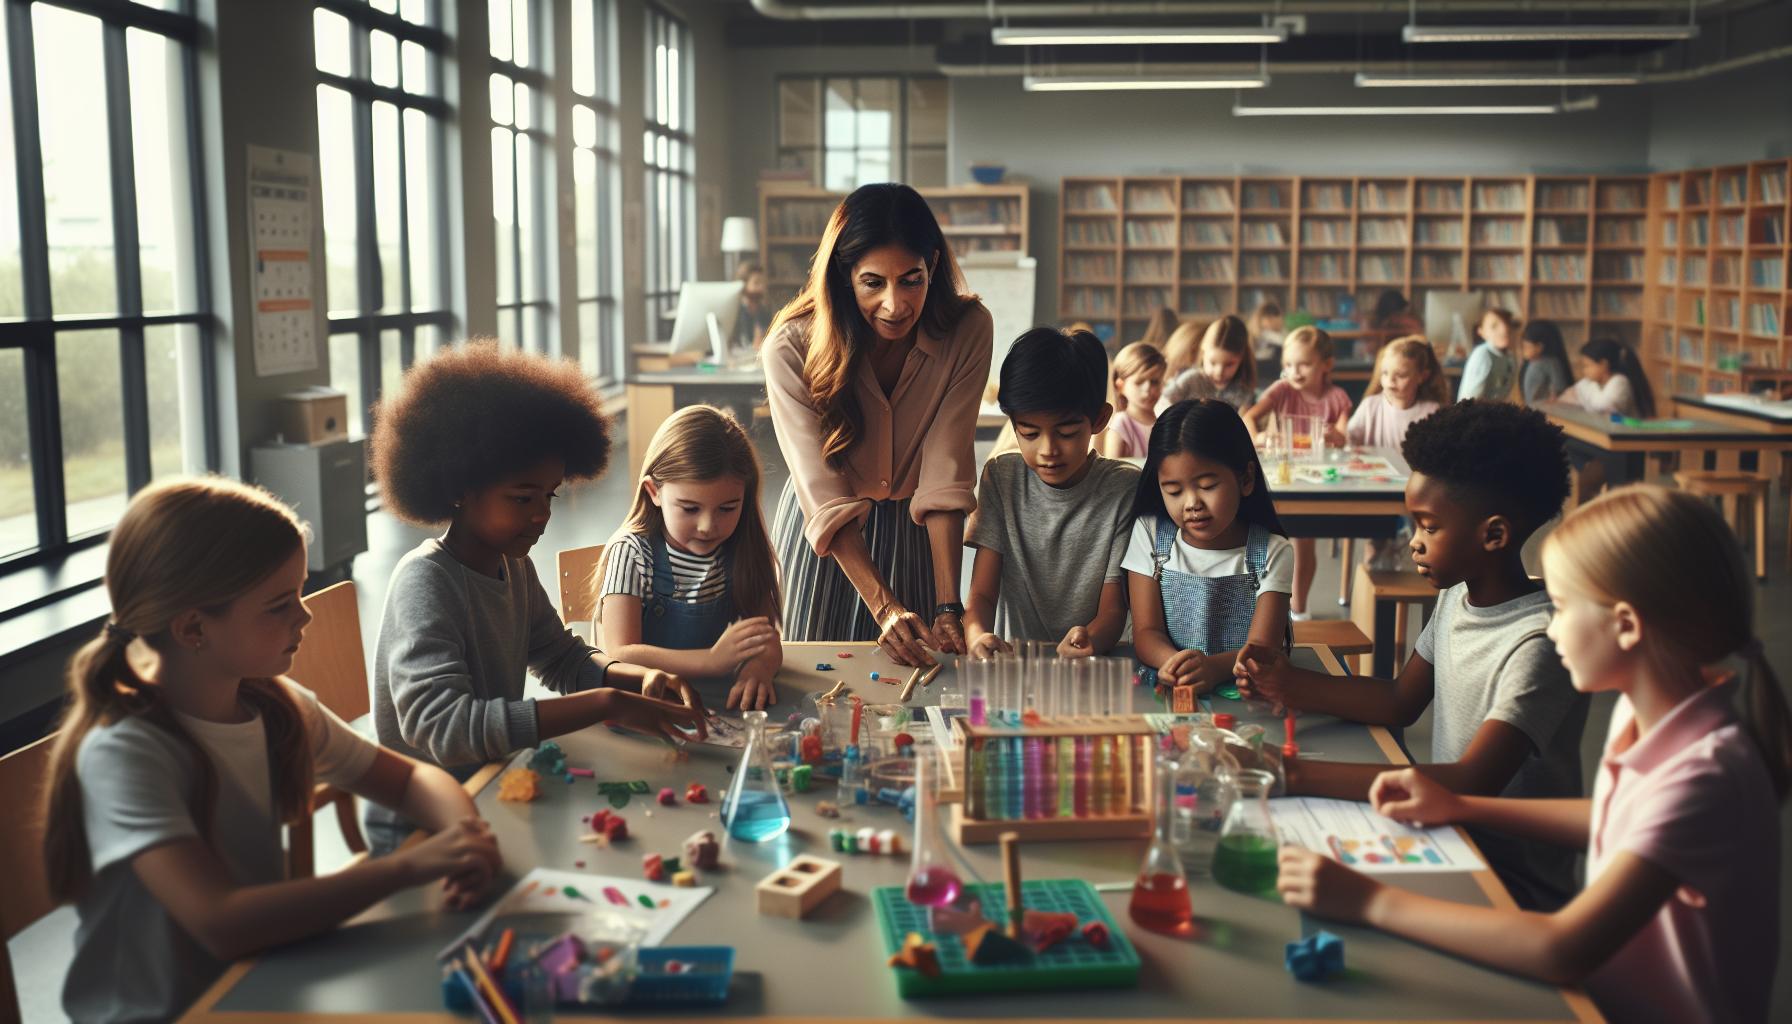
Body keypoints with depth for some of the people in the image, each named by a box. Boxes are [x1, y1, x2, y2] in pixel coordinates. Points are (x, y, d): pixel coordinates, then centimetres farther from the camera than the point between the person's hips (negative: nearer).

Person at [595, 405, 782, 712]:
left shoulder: (742, 553, 2)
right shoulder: (631, 553, -9)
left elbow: (770, 643, 0)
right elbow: (619, 655, -18)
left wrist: (759, 667, -26)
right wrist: (713, 659, -31)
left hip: (719, 703, 3)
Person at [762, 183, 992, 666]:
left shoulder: (968, 330, -21)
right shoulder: (792, 347, -26)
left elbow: (944, 476, -24)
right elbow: (826, 497, -28)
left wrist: (948, 607, -31)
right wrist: (885, 606, -37)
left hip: (915, 532, 1)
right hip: (821, 536, -1)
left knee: (914, 664, 13)